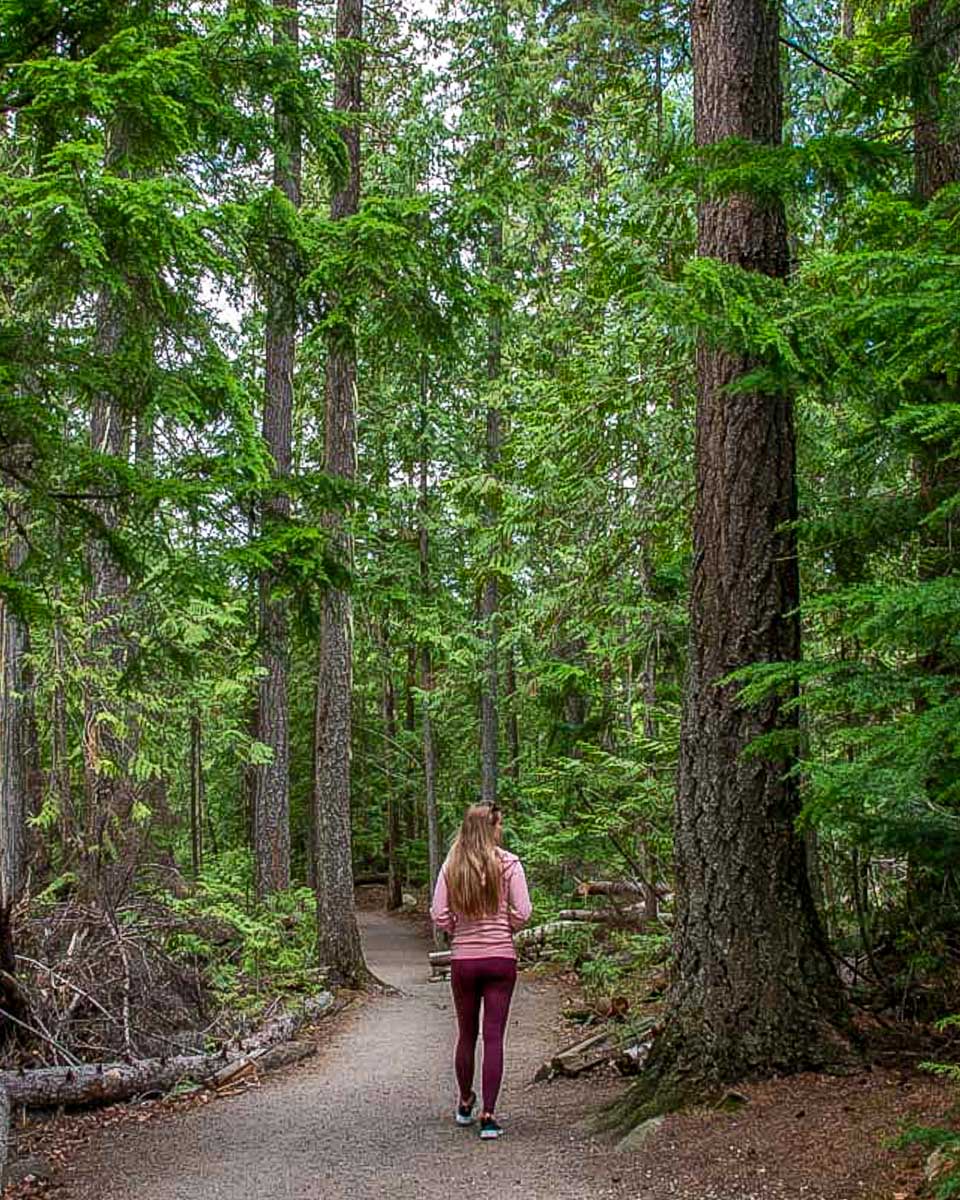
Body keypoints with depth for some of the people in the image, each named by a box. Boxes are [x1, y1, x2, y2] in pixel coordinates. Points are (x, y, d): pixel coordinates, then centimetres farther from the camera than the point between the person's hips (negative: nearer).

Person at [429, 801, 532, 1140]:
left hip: (463, 959, 2)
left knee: (466, 1035, 17)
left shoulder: (451, 867, 0)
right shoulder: (508, 863, -7)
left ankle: (465, 1105, 33)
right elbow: (522, 912, -10)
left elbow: (439, 916, -3)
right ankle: (488, 1116, -2)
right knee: (493, 1038, 1)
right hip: (500, 958, -2)